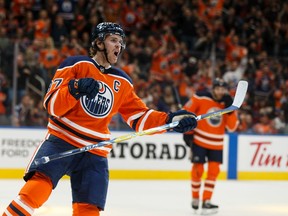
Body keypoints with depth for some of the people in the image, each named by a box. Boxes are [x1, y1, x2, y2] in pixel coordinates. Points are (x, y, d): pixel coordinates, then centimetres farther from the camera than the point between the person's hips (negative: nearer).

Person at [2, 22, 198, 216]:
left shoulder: (122, 82, 13)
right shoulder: (76, 65, -1)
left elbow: (140, 117, 12)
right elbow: (52, 105, -8)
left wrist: (171, 120, -3)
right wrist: (75, 88, -27)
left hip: (94, 153, 5)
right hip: (61, 141, -4)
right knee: (38, 185, -26)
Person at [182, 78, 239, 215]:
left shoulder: (228, 104, -2)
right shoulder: (200, 98, -12)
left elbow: (232, 127, -8)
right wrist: (187, 131, -7)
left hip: (216, 144, 3)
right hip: (199, 141, -3)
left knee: (213, 171, -3)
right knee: (198, 170, -1)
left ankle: (206, 201, 0)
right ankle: (195, 198, 18)